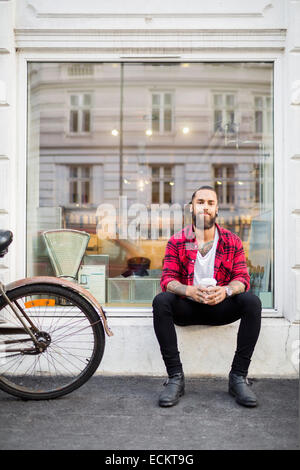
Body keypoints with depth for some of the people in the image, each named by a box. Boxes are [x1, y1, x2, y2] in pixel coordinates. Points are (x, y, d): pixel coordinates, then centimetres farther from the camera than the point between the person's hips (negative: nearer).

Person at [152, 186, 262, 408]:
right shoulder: (177, 241, -1)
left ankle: (238, 376, -18)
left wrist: (225, 290, -29)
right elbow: (167, 279, -8)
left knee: (252, 302, -26)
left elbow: (242, 277, -4)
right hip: (187, 307, 0)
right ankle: (175, 376, -24)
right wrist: (189, 291, -32)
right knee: (160, 301, -30)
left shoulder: (232, 241, 1)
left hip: (220, 307, 1)